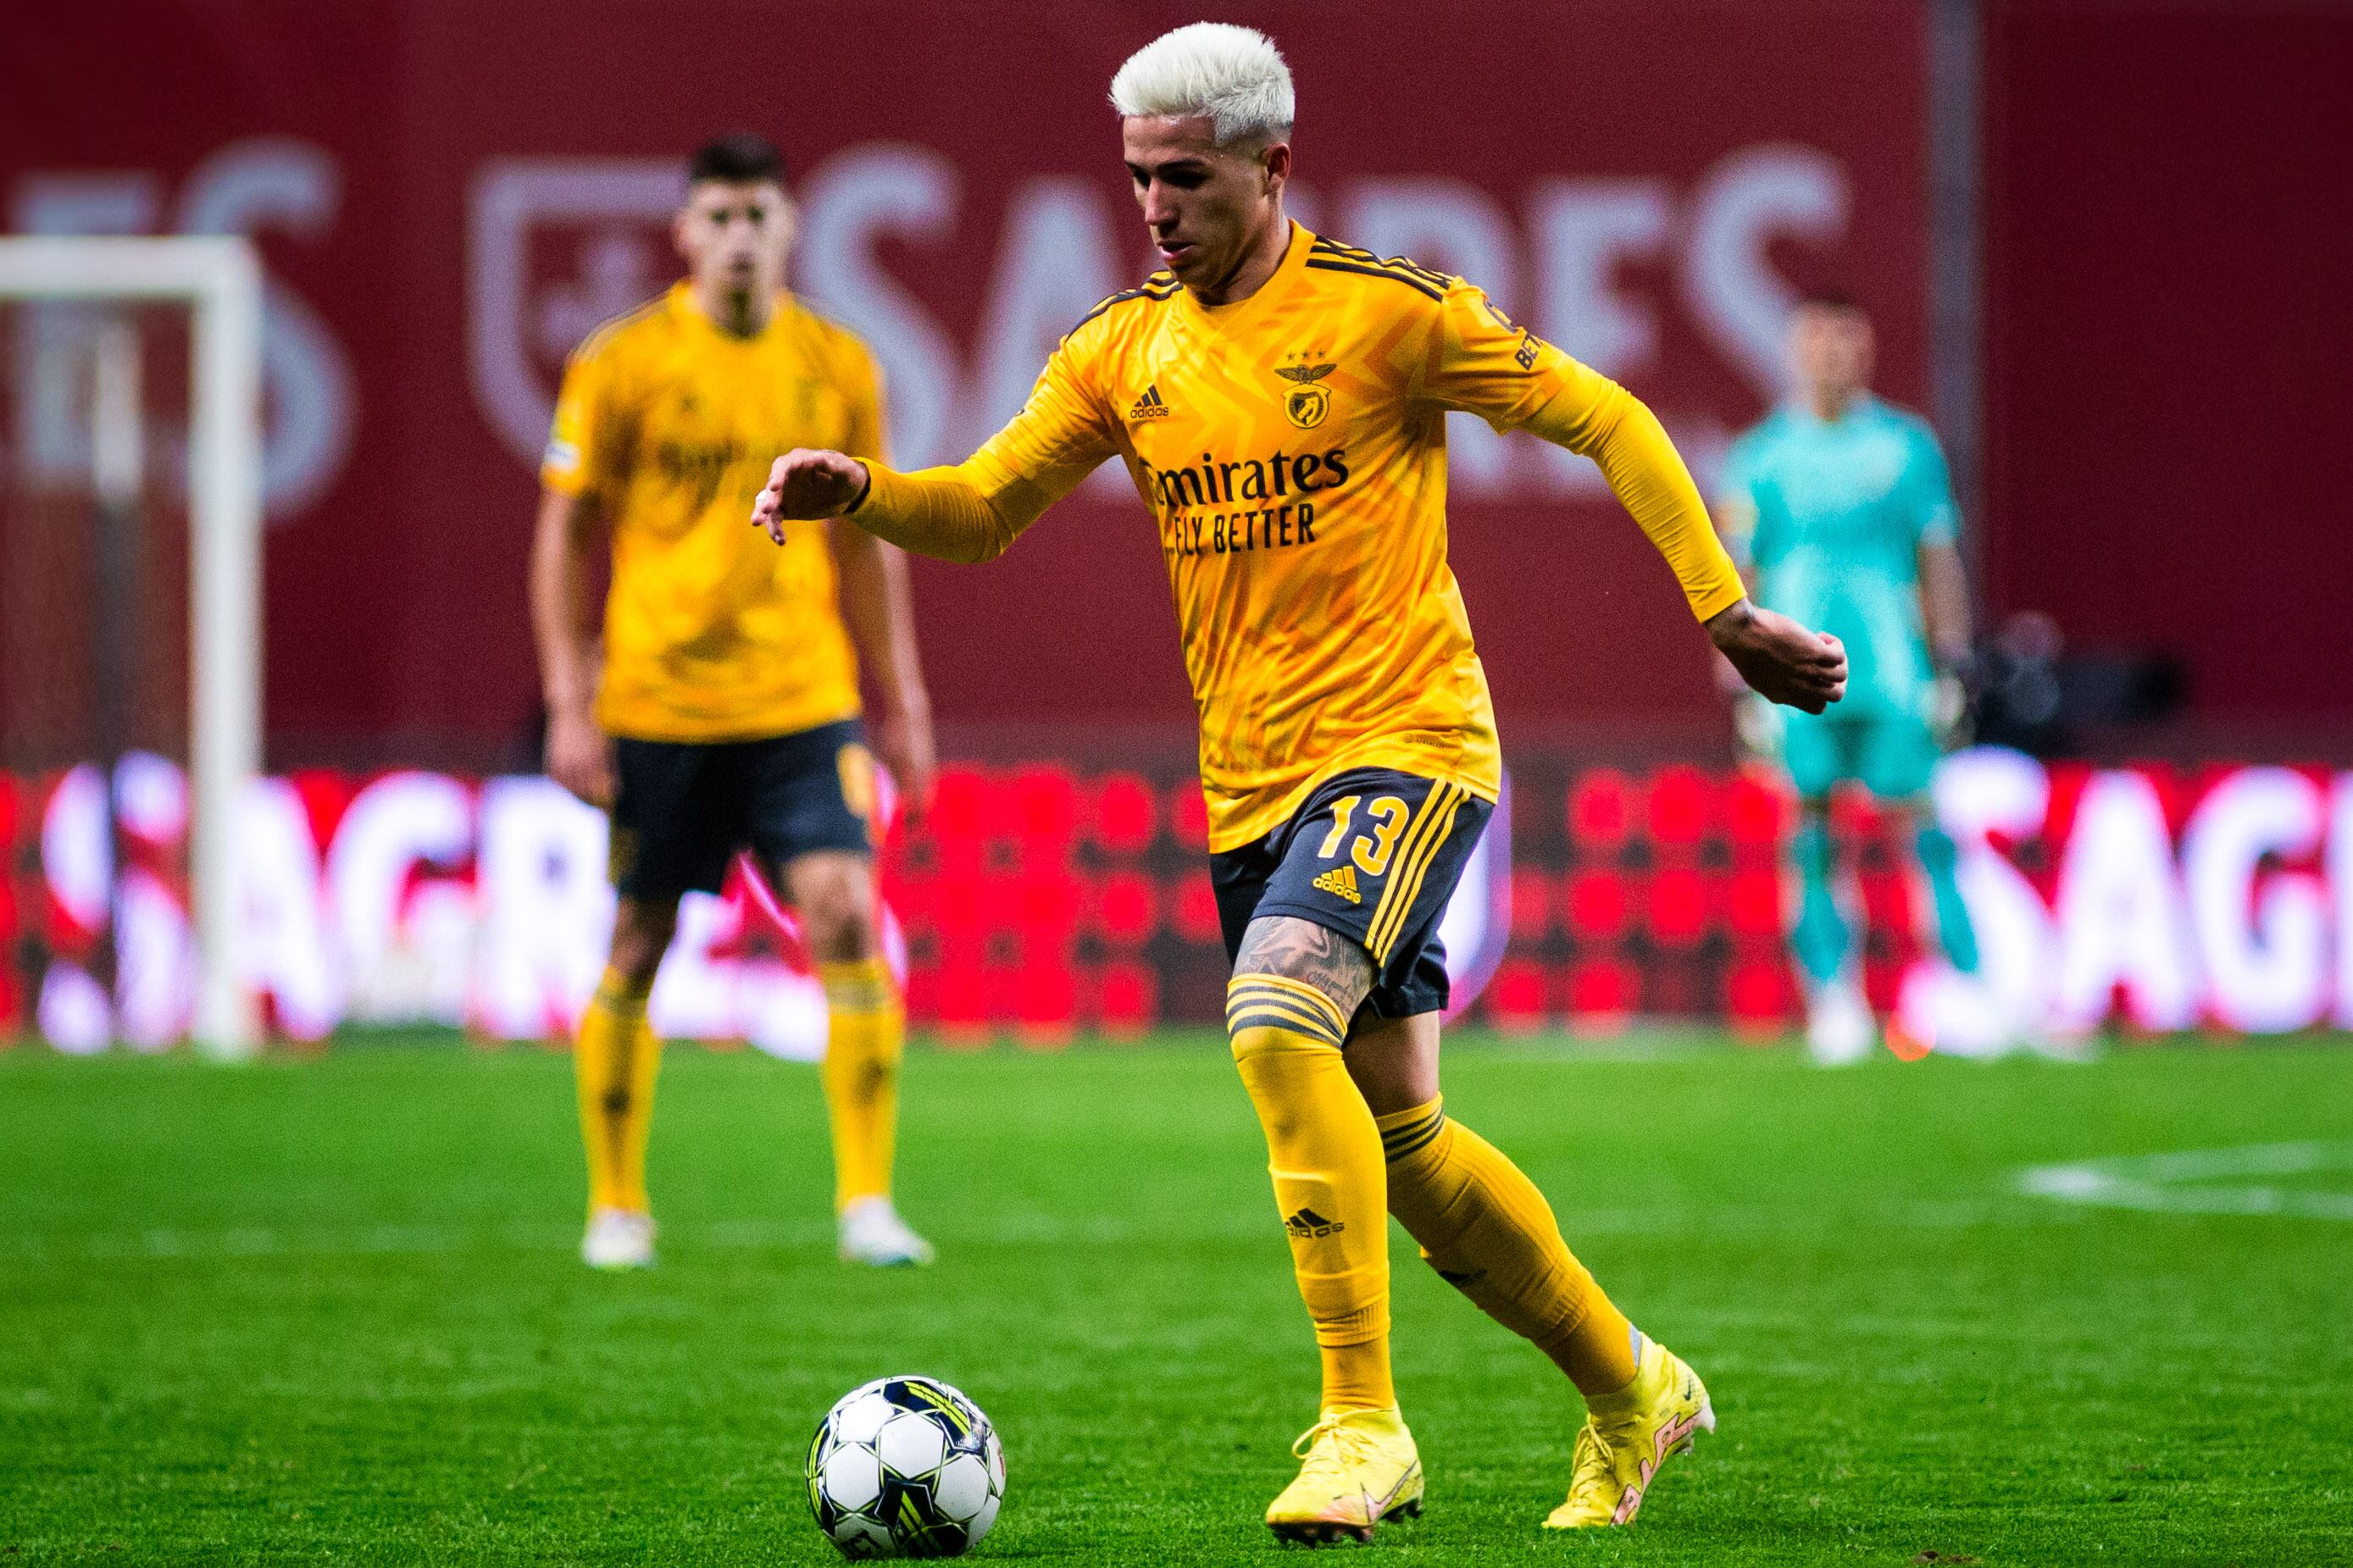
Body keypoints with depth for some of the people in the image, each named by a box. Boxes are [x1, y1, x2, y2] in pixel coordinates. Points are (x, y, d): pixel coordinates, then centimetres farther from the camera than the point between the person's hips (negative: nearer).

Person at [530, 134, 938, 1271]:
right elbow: (565, 537, 1)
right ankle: (616, 1207, 17)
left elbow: (864, 544, 15)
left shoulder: (837, 367, 6)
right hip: (656, 703, -2)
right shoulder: (622, 365, -3)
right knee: (635, 950, 3)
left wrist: (899, 704, 13)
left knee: (847, 921, -12)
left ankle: (867, 1201, -8)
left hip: (803, 705, 2)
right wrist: (569, 705, -5)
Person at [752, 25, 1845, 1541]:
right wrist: (862, 491, -12)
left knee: (1276, 1016, -29)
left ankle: (1363, 1421, -24)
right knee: (1399, 1137, 11)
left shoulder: (1387, 311, -8)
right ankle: (1632, 1388, 30)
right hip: (1250, 784, 7)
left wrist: (1725, 610, -6)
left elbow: (1605, 420, -2)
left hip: (1405, 745, -7)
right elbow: (982, 512, 9)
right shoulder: (1123, 348, 8)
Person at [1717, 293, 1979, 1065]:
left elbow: (1940, 563, 10)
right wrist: (1745, 685, 4)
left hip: (1894, 679, 0)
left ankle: (1966, 985, -1)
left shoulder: (1907, 445, 7)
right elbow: (1738, 580, 9)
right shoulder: (1758, 457, 7)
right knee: (1812, 828, -3)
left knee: (1918, 820, -5)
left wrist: (1952, 667, 3)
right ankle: (1833, 998, 3)